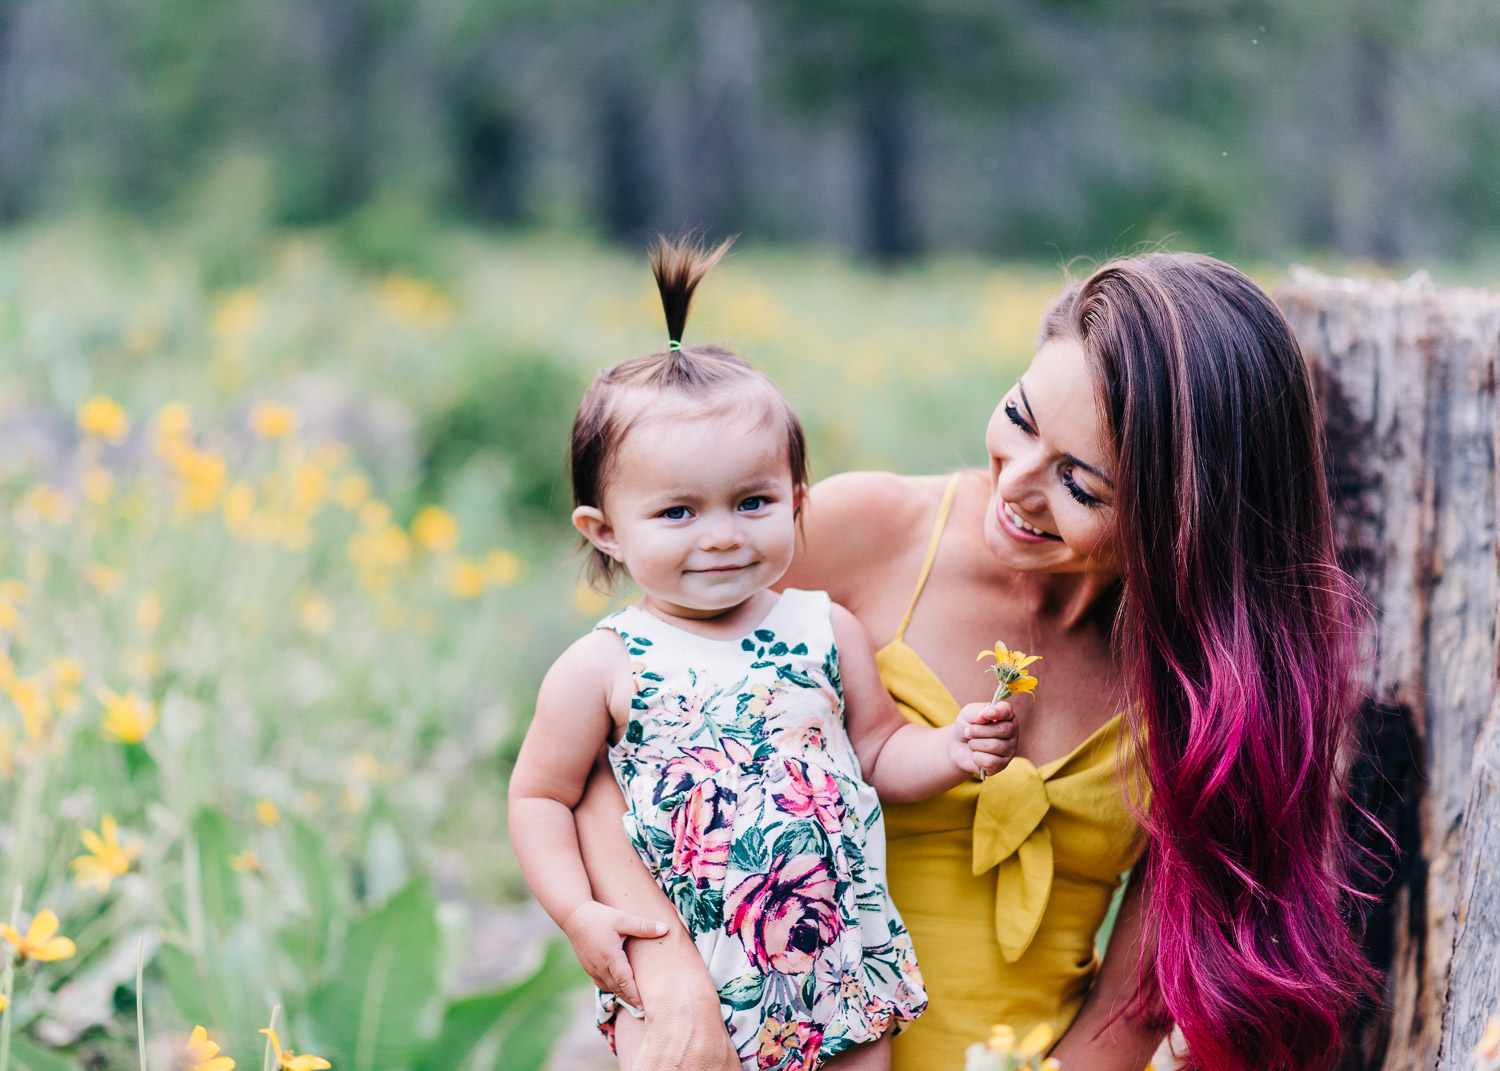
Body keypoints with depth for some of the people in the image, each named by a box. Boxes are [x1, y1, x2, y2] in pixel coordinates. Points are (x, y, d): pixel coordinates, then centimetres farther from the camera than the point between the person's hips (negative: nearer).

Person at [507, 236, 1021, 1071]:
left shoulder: (827, 632, 2)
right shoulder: (604, 670, -5)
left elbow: (879, 752, 10)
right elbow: (541, 797, 3)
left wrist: (953, 751, -9)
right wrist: (578, 915, -8)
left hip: (845, 963, 2)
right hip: (673, 976, -2)